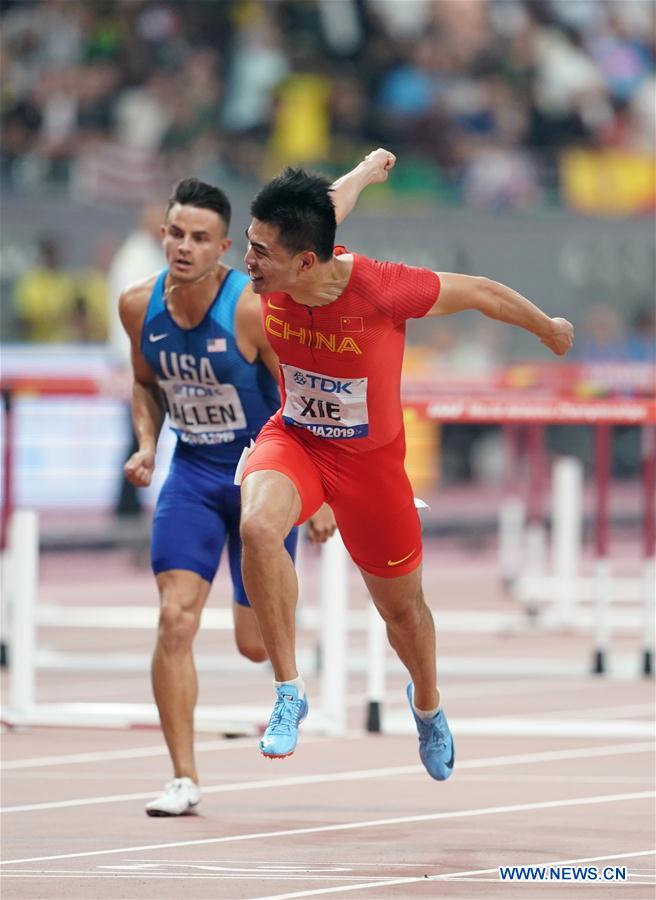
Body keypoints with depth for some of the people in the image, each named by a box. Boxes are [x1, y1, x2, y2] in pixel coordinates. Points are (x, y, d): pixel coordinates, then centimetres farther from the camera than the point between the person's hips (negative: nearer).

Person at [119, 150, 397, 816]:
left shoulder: (253, 309, -22)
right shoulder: (139, 306, -8)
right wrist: (146, 444, -5)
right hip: (192, 474, 3)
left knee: (254, 642, 2)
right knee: (175, 618, -14)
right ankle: (184, 779, -7)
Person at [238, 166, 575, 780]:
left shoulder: (381, 290, -34)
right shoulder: (269, 281, -22)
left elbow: (480, 292, -16)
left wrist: (549, 329, 2)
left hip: (369, 458, -2)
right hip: (293, 438, 2)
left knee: (402, 608, 17)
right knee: (258, 526, -33)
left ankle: (427, 701, 52)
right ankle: (289, 693, -19)